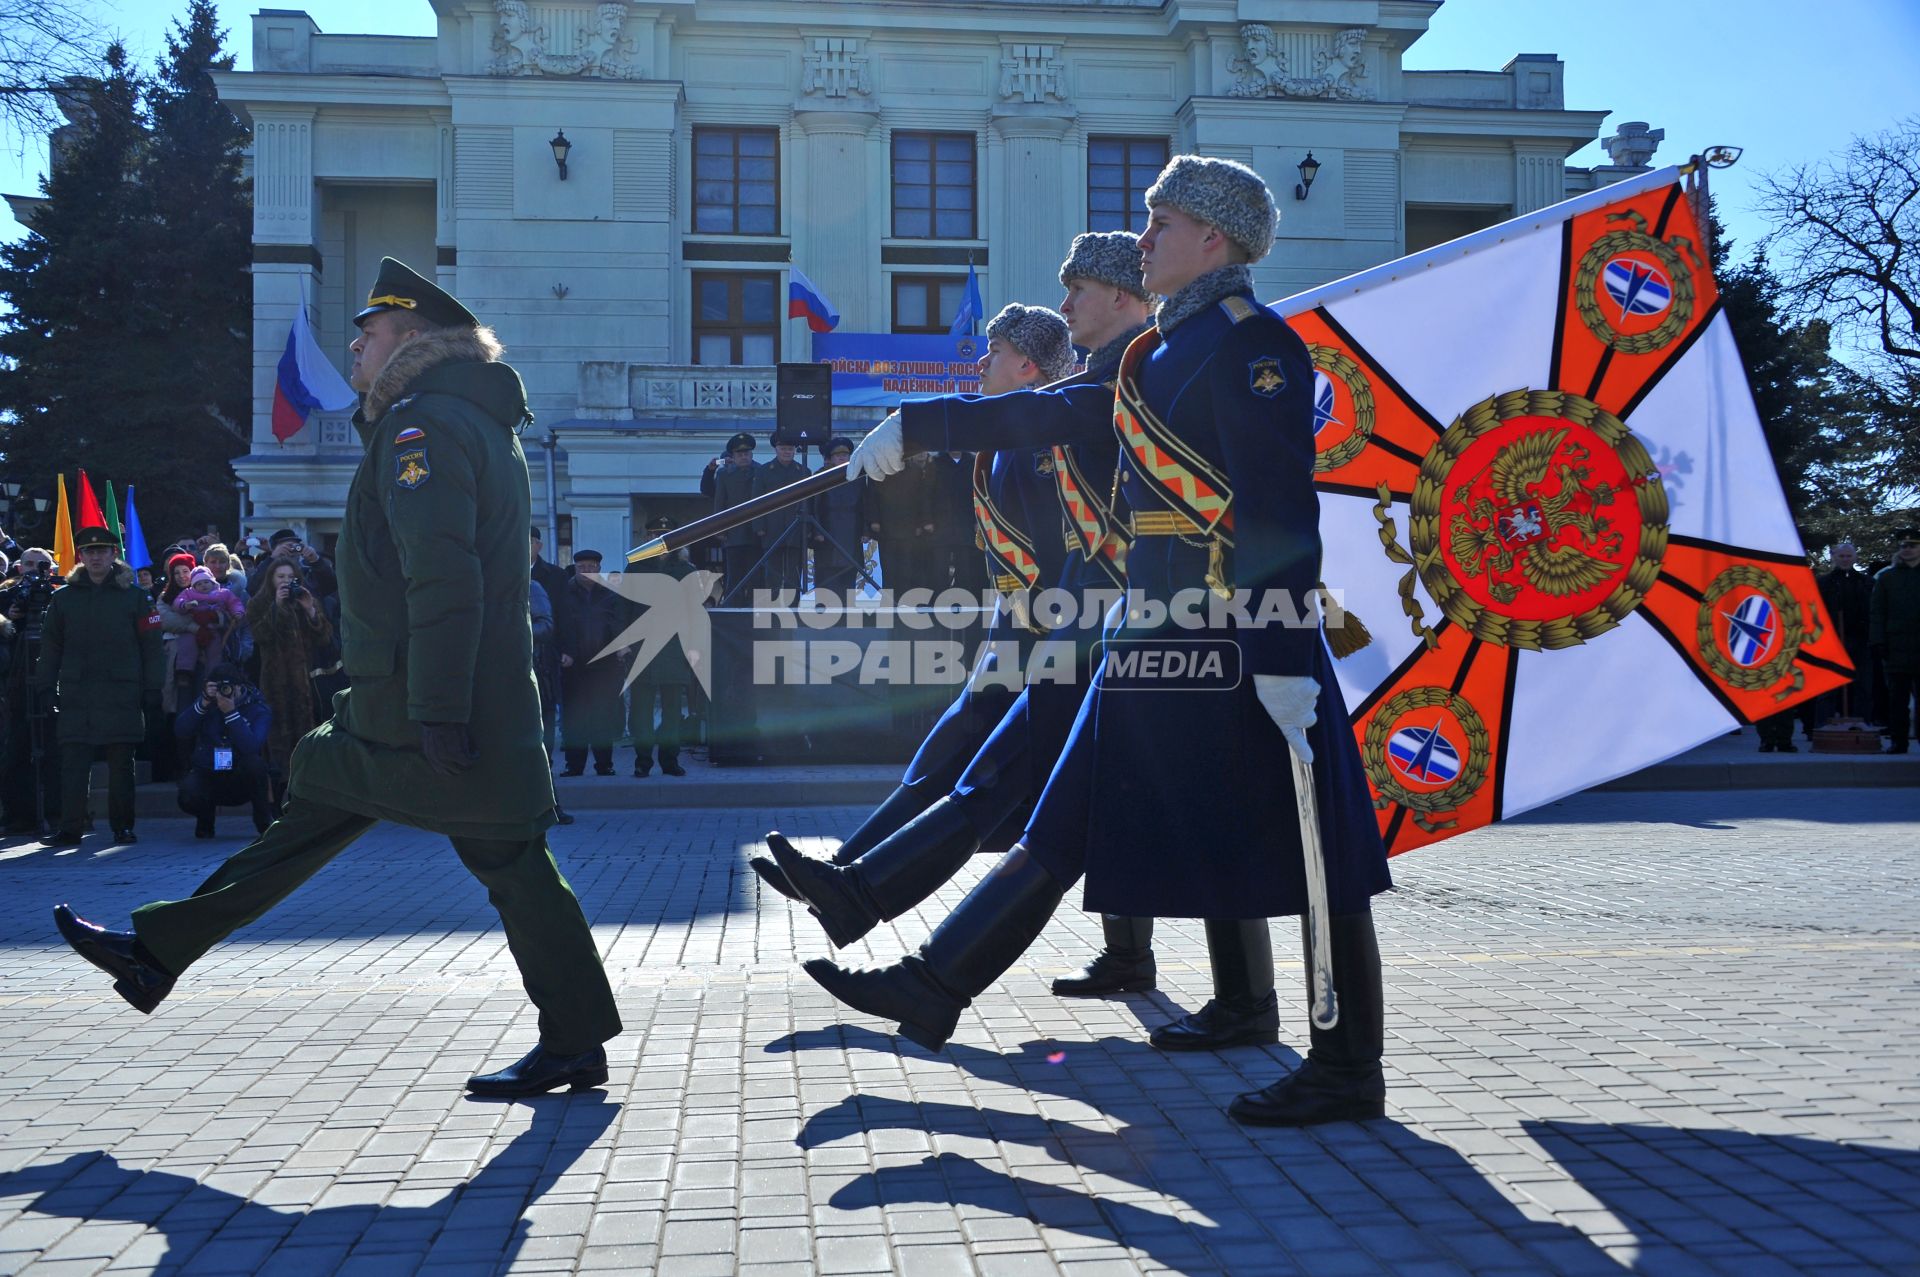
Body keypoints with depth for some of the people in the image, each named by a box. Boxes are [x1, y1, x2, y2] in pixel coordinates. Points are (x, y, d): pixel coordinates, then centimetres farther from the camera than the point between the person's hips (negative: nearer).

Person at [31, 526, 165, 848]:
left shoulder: (133, 596, 5)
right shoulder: (63, 598, 11)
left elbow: (151, 647, 2)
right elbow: (50, 648, 11)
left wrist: (153, 689, -5)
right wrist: (44, 688, 2)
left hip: (122, 696, -2)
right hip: (76, 696, 2)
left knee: (121, 764, 4)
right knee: (72, 763, -1)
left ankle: (123, 827, 12)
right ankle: (69, 829, 4)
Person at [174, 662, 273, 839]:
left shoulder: (259, 710, -9)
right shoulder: (207, 703, 1)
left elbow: (251, 746, -26)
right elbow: (180, 731, -12)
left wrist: (231, 713, -30)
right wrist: (203, 704, -23)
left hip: (242, 781, -1)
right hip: (207, 776, 1)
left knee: (255, 762, -34)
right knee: (188, 795, -31)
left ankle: (265, 821, -9)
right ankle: (206, 816, 9)